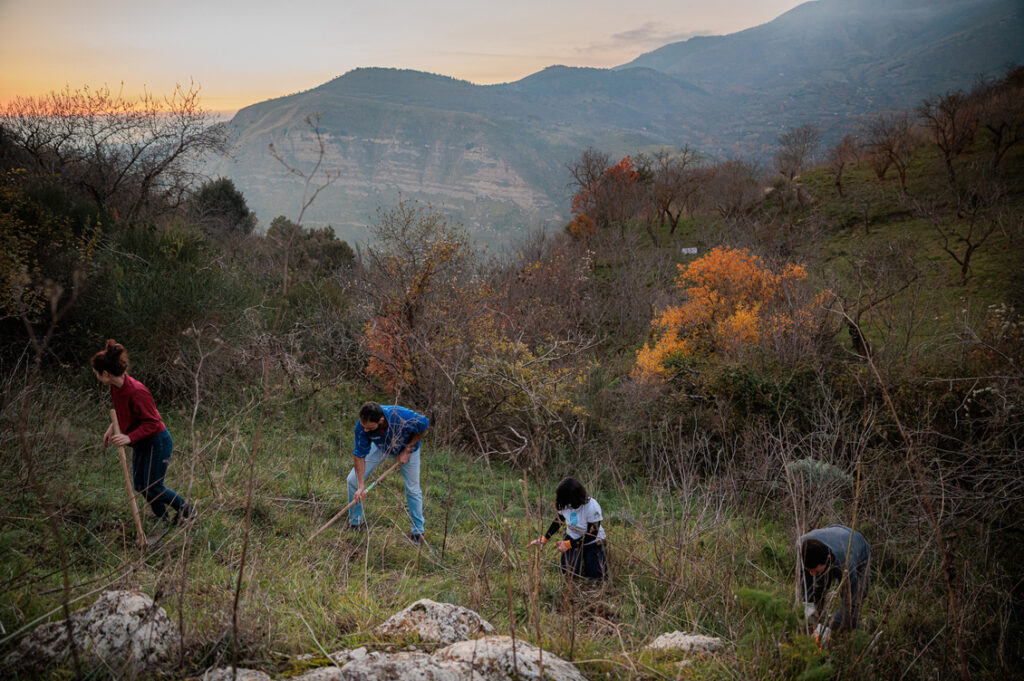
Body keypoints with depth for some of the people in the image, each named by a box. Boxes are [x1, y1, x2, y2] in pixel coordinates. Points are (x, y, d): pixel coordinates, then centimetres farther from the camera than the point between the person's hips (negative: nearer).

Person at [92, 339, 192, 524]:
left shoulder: (136, 392, -32)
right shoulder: (116, 387, -5)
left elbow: (152, 423, -27)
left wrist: (129, 438, -37)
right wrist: (113, 426, 5)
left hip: (157, 442, -9)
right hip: (141, 443, 9)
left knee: (153, 487, 3)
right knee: (139, 484, 17)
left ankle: (186, 510, 25)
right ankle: (162, 517, 36)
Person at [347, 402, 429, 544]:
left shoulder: (404, 418, -43)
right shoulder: (362, 425, -35)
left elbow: (424, 425, -21)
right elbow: (359, 455, -24)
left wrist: (407, 450, -18)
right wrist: (361, 487, -27)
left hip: (407, 447, -2)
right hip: (380, 447, 2)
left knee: (413, 490, -1)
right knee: (353, 479, -4)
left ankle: (418, 531, 20)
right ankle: (355, 522, 17)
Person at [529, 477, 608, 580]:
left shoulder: (592, 506, -32)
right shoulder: (564, 504, -18)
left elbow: (592, 534, -24)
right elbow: (558, 521, 3)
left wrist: (568, 544, -27)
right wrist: (544, 539, -5)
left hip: (592, 542, -3)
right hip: (572, 537, 3)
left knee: (595, 575, -10)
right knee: (569, 573, -12)